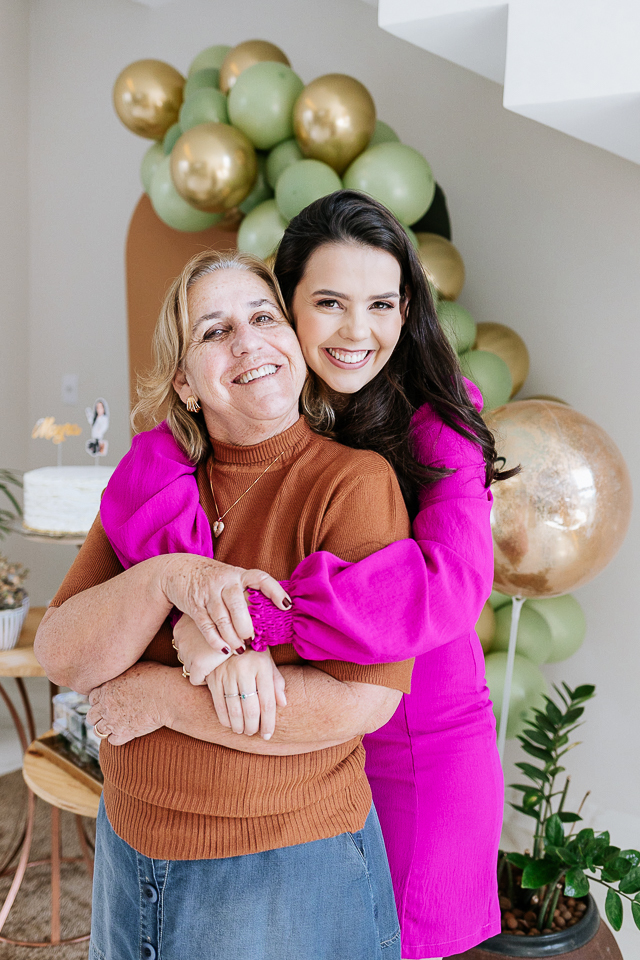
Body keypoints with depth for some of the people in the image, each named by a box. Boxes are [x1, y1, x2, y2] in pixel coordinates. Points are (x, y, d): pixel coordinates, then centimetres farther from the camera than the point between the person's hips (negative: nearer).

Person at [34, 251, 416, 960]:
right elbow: (60, 658, -8)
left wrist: (157, 694, -18)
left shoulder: (354, 482, -16)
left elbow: (362, 701, -25)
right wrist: (165, 577, -27)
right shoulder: (155, 483, 0)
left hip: (289, 869, -4)